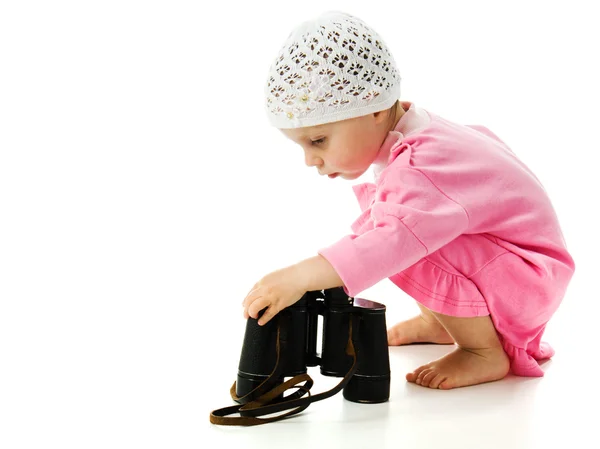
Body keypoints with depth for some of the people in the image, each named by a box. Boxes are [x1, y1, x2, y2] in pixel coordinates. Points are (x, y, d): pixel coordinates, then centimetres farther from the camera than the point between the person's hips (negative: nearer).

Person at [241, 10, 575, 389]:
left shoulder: (421, 166, -31)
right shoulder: (417, 137, 0)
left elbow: (397, 240, -49)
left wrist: (302, 276, -53)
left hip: (530, 282, -10)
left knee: (413, 249, -33)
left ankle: (487, 353, -14)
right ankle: (438, 322, 14)